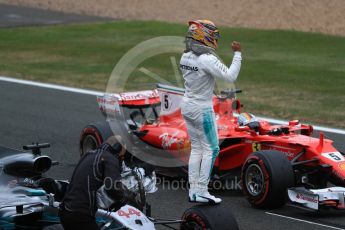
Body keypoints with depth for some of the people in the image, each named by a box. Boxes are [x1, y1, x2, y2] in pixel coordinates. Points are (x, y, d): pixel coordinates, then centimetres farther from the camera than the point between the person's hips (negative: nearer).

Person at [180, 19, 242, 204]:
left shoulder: (186, 57, 3)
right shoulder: (207, 60, -22)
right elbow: (230, 76, -24)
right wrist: (237, 54, -18)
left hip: (187, 106, 8)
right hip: (202, 109, -8)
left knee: (196, 148, 15)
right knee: (211, 149, 2)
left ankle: (193, 190, 14)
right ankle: (202, 192, 0)